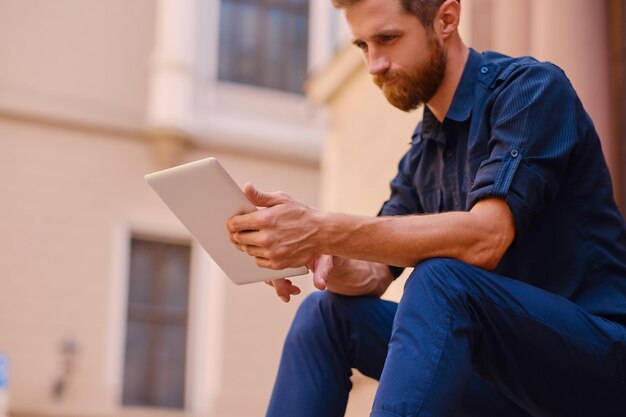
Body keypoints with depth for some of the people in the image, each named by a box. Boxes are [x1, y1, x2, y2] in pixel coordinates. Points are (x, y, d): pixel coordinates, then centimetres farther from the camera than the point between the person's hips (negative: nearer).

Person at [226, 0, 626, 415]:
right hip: (505, 355, 7)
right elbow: (376, 273, 8)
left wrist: (323, 230, -32)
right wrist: (330, 262, -17)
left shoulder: (531, 89, -11)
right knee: (325, 312, 0)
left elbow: (484, 239, -26)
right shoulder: (423, 151, 12)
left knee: (439, 280, -32)